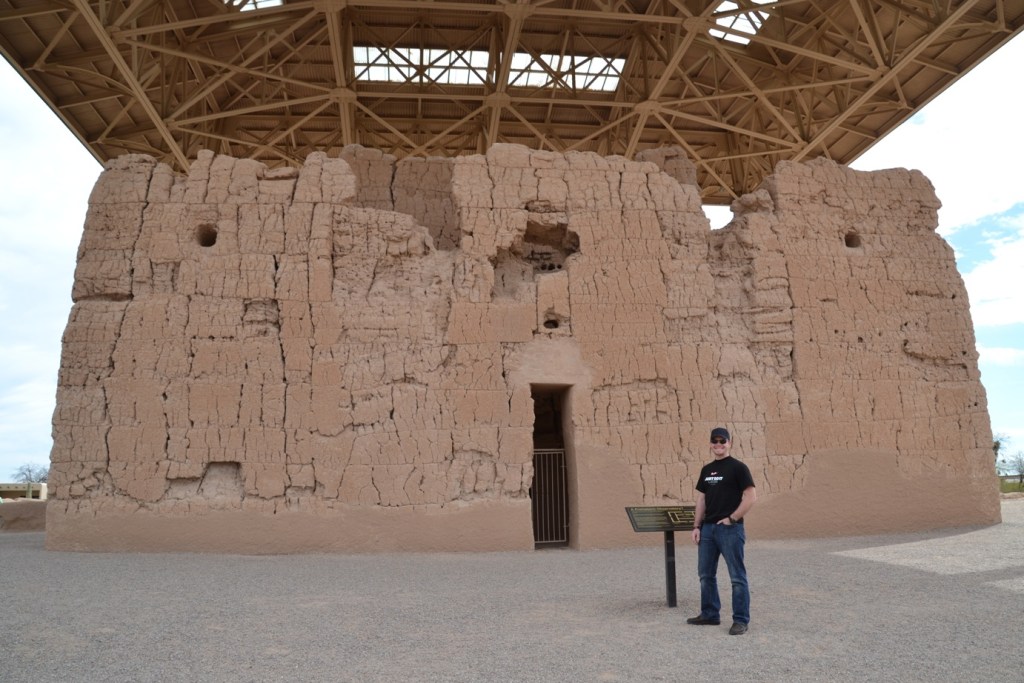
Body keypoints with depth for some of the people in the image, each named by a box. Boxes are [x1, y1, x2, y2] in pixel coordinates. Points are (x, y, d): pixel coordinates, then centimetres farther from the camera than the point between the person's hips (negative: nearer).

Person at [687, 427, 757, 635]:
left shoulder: (738, 467, -8)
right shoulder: (706, 469, 13)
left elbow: (750, 497, -13)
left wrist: (732, 519, -14)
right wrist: (697, 526, 8)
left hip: (730, 529, -8)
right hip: (707, 528, 8)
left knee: (737, 576, -1)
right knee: (705, 574, 13)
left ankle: (741, 620, 8)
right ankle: (710, 614, 25)